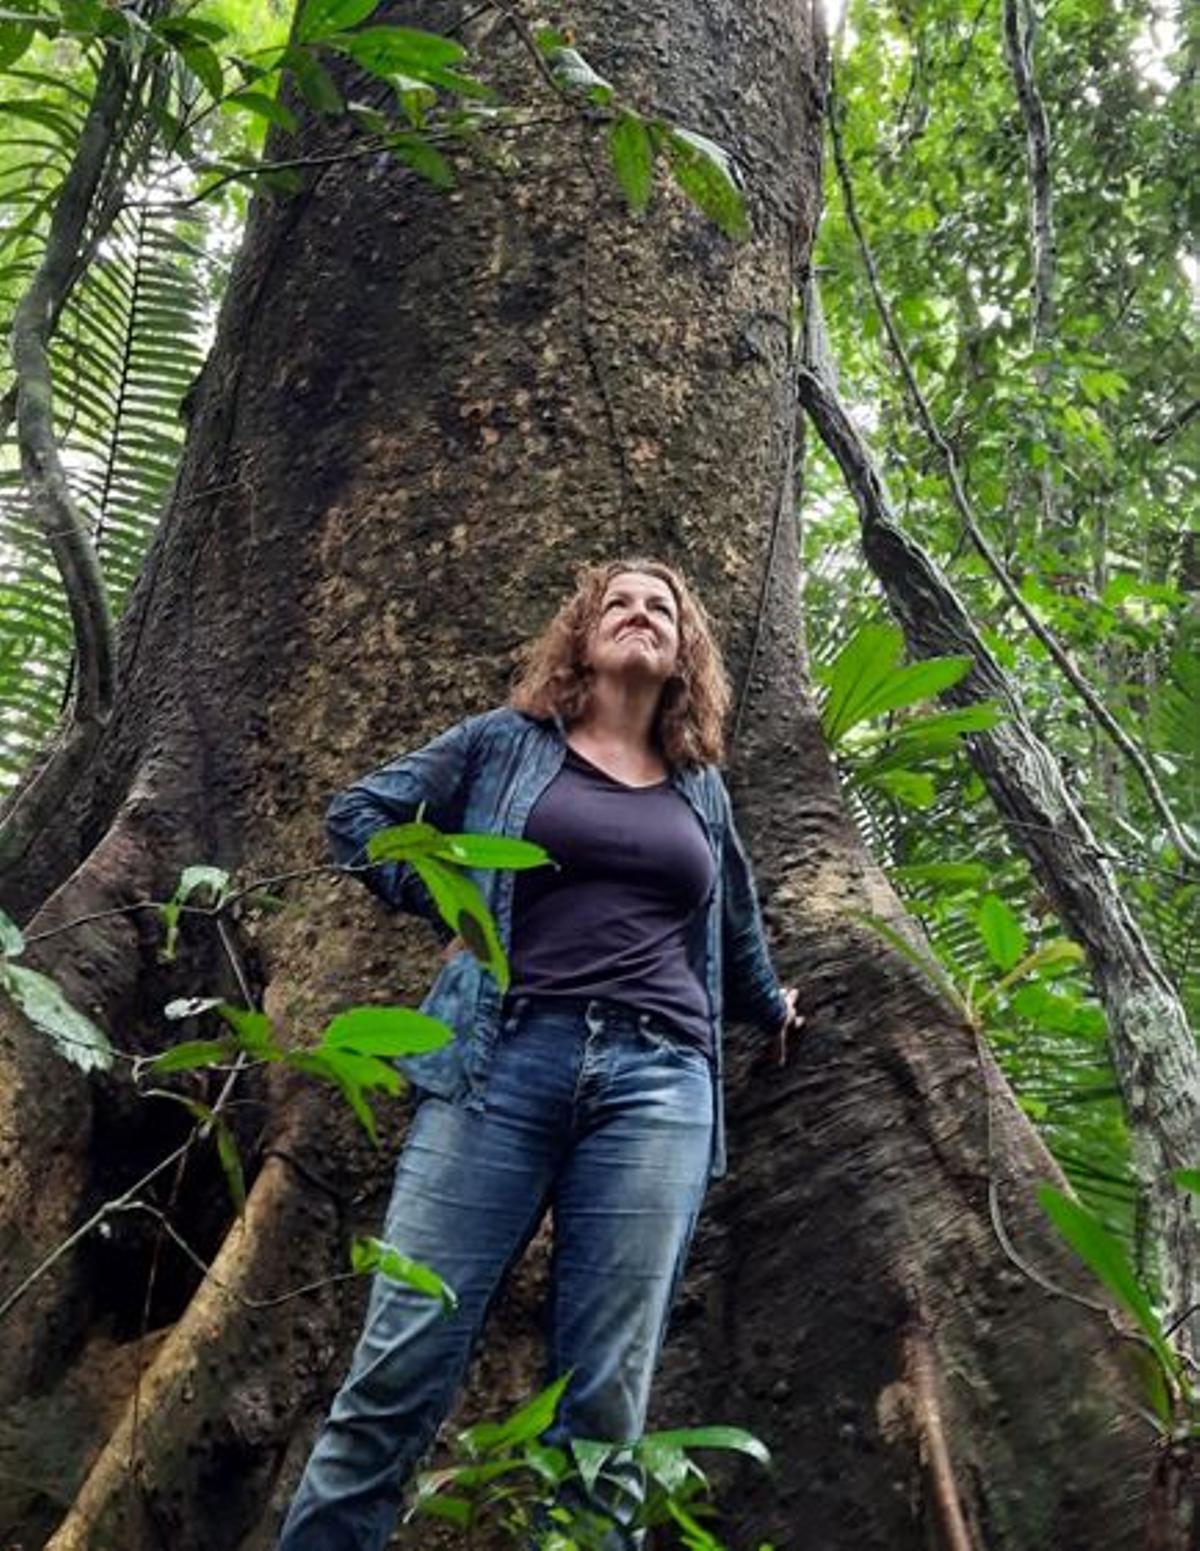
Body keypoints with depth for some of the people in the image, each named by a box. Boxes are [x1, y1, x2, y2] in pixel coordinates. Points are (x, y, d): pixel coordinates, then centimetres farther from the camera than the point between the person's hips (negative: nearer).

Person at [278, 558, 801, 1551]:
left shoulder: (702, 788, 21)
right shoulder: (507, 743, 13)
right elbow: (359, 811, 14)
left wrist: (769, 1007, 47)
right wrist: (445, 907, 5)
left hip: (658, 1082, 2)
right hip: (505, 1058, -2)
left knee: (605, 1402, -2)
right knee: (401, 1368, -5)